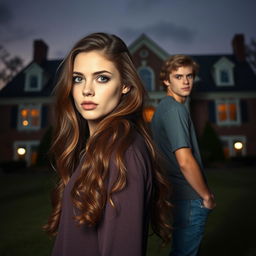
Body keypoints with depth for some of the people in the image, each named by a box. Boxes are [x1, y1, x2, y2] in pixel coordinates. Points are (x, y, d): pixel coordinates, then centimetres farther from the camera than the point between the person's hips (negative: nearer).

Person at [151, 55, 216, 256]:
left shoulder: (164, 106, 10)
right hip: (190, 198, -9)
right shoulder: (176, 109, -19)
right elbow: (185, 161, -26)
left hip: (176, 194, 9)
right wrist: (207, 196, -11)